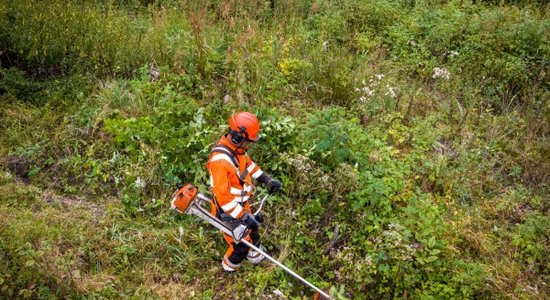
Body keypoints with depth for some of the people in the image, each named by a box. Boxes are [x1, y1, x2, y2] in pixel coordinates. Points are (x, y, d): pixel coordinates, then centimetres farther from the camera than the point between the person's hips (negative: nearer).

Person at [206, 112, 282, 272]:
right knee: (241, 245, 10)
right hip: (229, 211, -8)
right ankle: (229, 267, 40)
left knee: (252, 231, 28)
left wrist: (267, 179, 7)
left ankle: (255, 256, 57)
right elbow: (223, 197, -37)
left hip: (242, 204, 8)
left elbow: (249, 164, 13)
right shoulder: (220, 161, -37)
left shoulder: (237, 148, -8)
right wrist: (243, 217, -35)